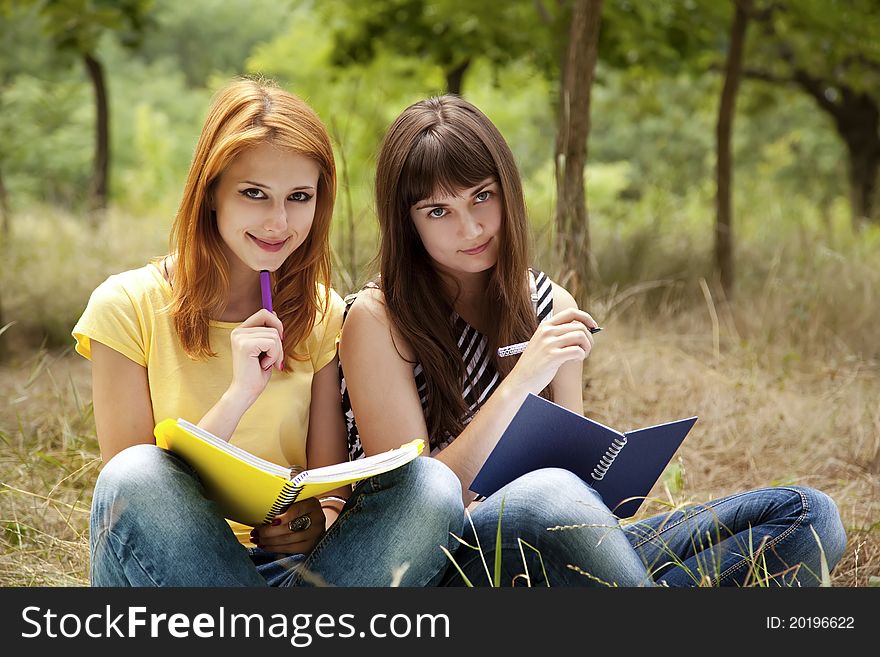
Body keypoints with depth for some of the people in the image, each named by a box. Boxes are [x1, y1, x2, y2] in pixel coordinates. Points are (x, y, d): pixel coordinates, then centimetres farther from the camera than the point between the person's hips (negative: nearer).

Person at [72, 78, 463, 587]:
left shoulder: (321, 313, 8)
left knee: (431, 487, -22)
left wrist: (321, 519, -18)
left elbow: (332, 483, 6)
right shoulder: (128, 307, -3)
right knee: (138, 476, -34)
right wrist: (238, 394, -19)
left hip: (291, 562, 3)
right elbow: (130, 490, -7)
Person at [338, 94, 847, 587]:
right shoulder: (379, 319, -5)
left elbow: (574, 466, 14)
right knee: (550, 494, -40)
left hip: (555, 553, 6)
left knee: (809, 514, -10)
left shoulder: (552, 309, 10)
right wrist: (521, 381, -19)